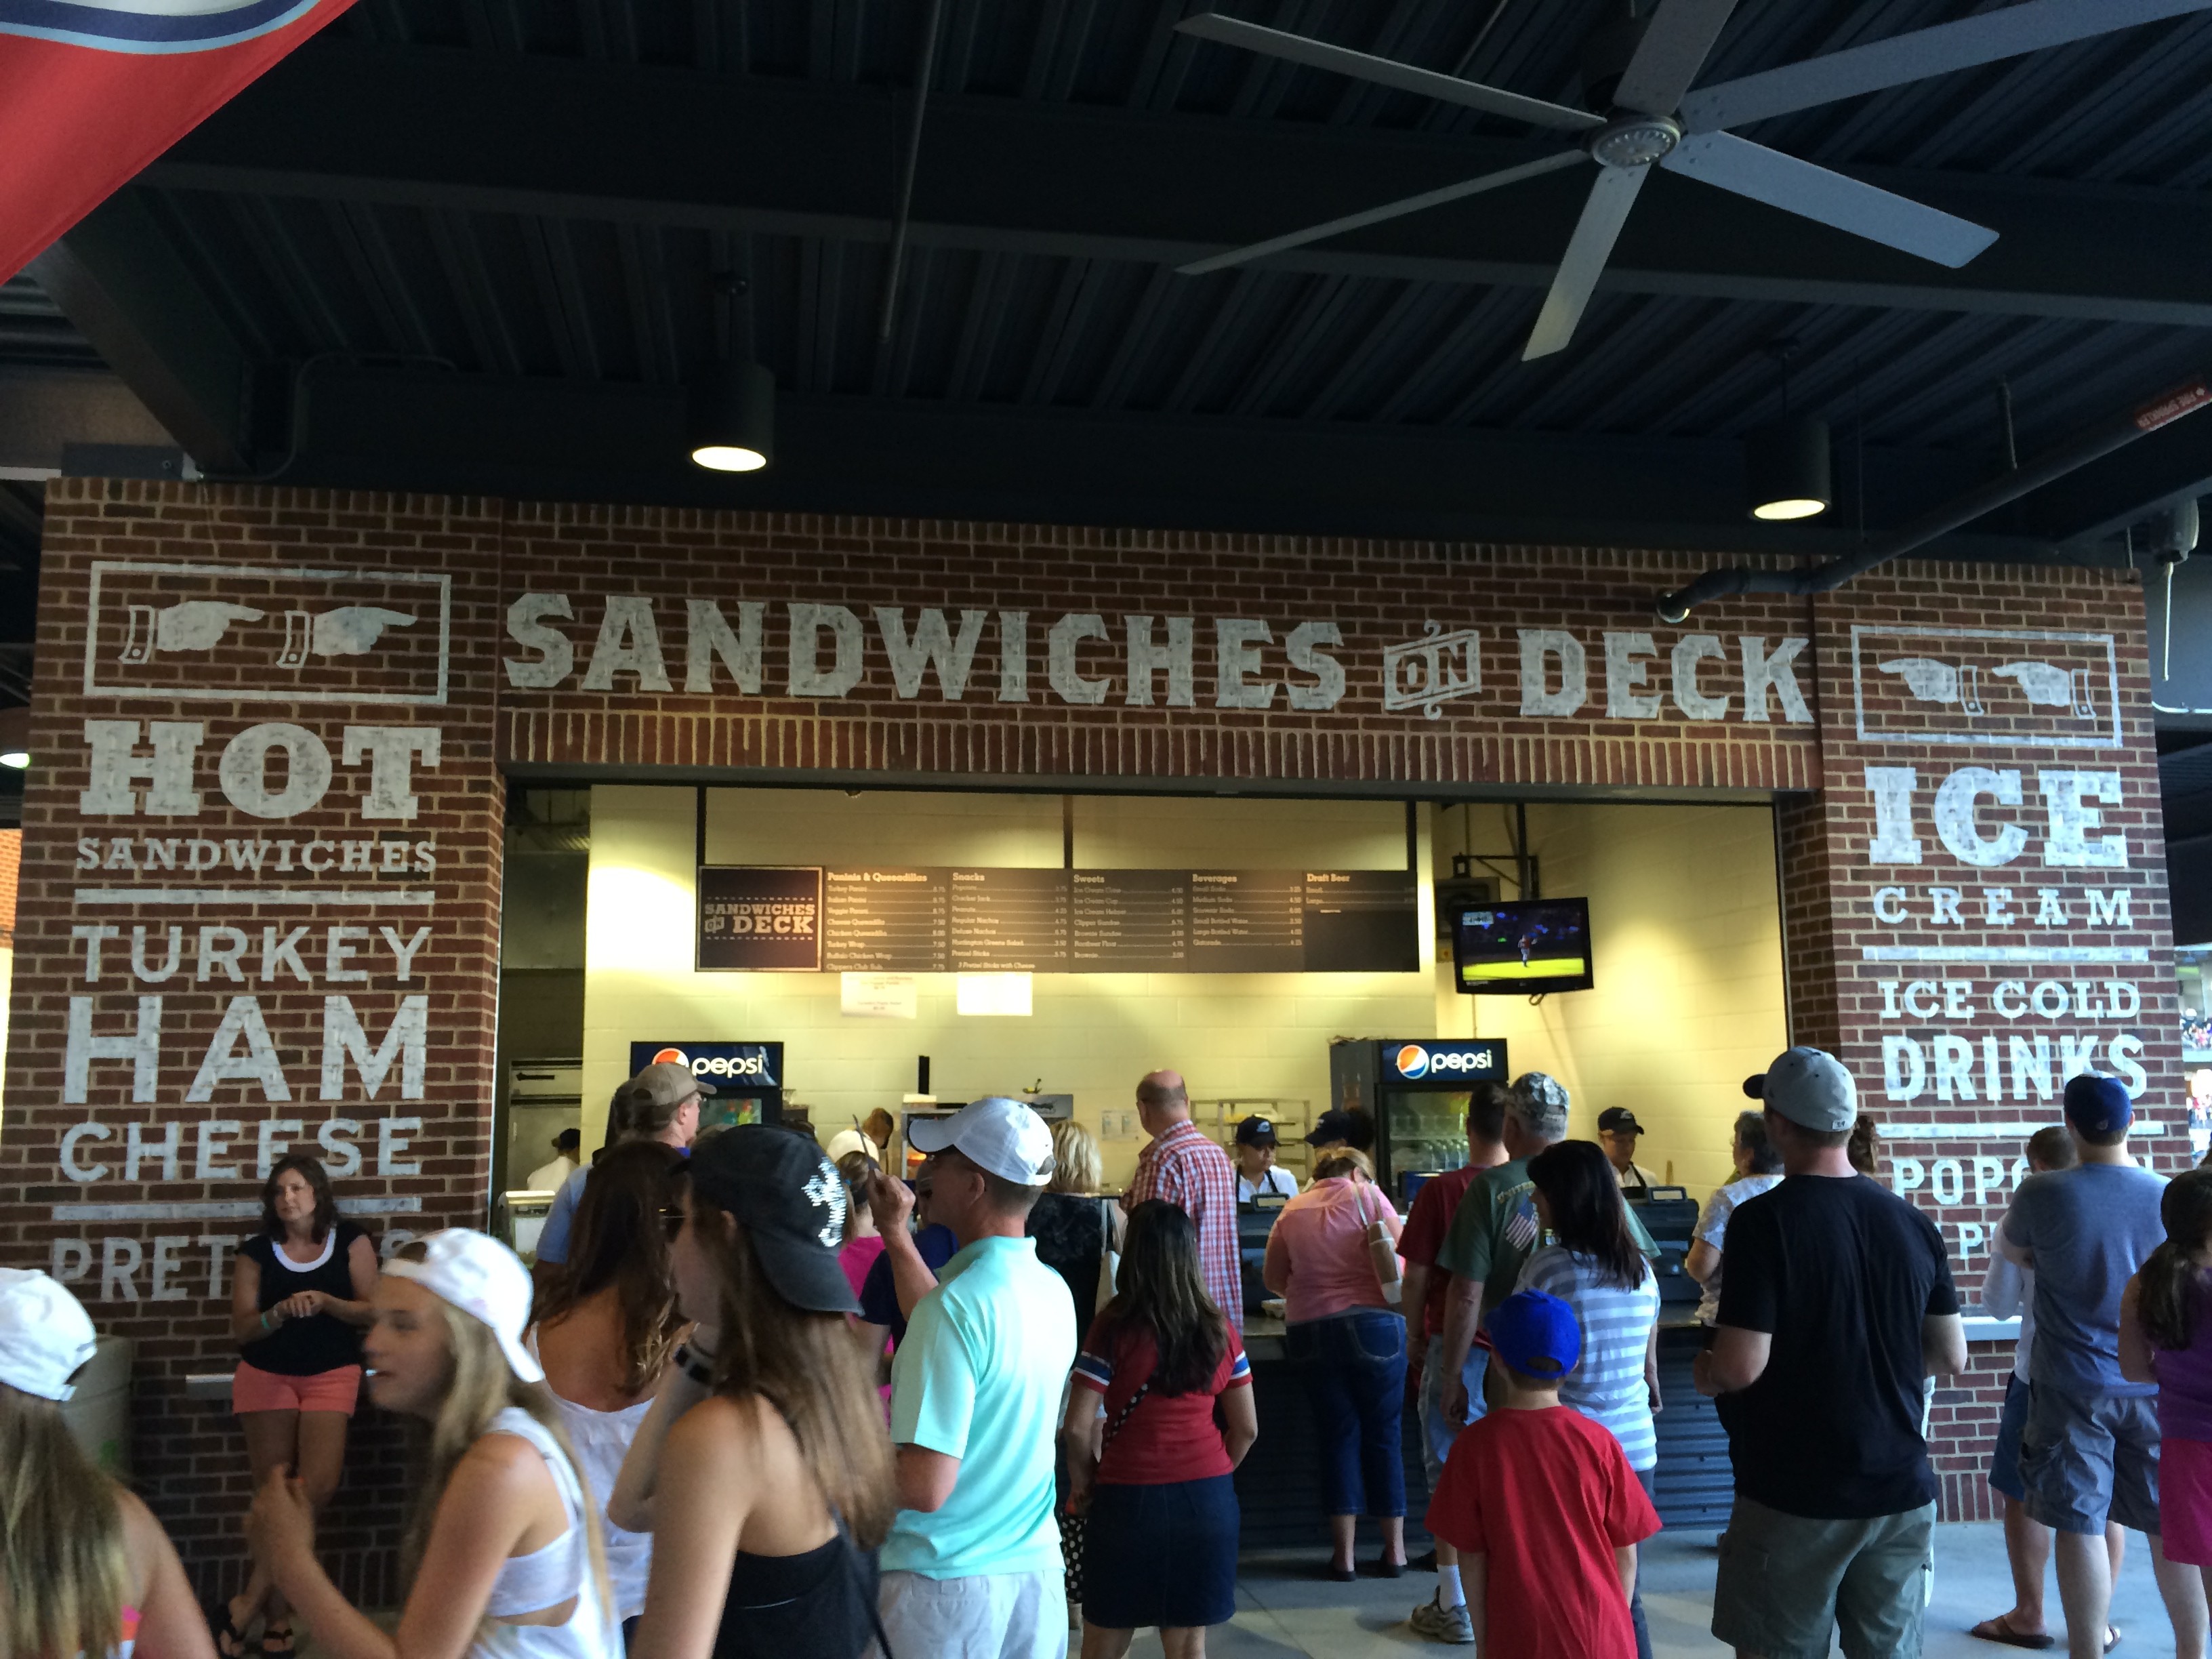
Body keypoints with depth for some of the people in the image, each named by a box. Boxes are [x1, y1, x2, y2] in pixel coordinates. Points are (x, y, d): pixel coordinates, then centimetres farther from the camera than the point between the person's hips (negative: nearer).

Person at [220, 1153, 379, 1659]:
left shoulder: (350, 1242, 0)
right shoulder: (257, 1252, 3)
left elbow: (374, 1311, -1)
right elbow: (241, 1330, 1)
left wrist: (325, 1301, -17)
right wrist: (281, 1311, -18)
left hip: (331, 1374, -1)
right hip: (265, 1376, 1)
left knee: (317, 1486, -15)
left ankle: (245, 1606, -5)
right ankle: (277, 1618, 8)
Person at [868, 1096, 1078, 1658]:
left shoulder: (953, 1306, -22)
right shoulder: (1055, 1290, 0)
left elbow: (926, 1487, -25)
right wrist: (896, 1237, 25)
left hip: (949, 1582, -7)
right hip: (1037, 1571, 7)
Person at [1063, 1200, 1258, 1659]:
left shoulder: (1112, 1329, -10)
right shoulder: (1219, 1330, 0)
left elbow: (1077, 1427, -13)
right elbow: (1247, 1428, 5)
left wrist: (1083, 1484, 4)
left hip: (1128, 1499, -3)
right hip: (1208, 1500, 3)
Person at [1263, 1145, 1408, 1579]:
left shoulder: (1291, 1211, 11)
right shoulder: (1368, 1196, 2)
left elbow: (1273, 1277, 14)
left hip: (1309, 1331, 2)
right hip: (1373, 1324, -2)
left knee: (1338, 1435, 9)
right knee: (1383, 1434, 9)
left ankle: (1343, 1555, 7)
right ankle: (1394, 1550, 15)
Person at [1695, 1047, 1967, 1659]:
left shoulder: (1765, 1220, -16)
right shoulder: (1911, 1222, 1)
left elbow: (1742, 1368, -20)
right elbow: (1951, 1357, 8)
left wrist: (1703, 1373, 1)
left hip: (1794, 1496, -5)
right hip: (1901, 1491, 5)